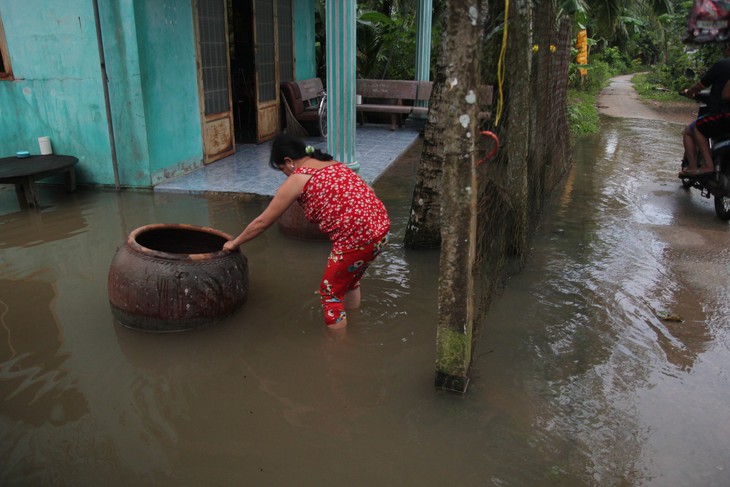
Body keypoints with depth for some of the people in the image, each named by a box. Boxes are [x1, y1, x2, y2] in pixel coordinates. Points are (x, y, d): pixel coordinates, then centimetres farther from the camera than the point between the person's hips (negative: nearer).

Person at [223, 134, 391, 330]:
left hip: (357, 237, -8)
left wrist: (234, 243, 21)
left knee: (331, 294, 12)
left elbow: (262, 222, 7)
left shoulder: (296, 179, 0)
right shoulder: (333, 163, 19)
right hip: (381, 226, 9)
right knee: (350, 280, 30)